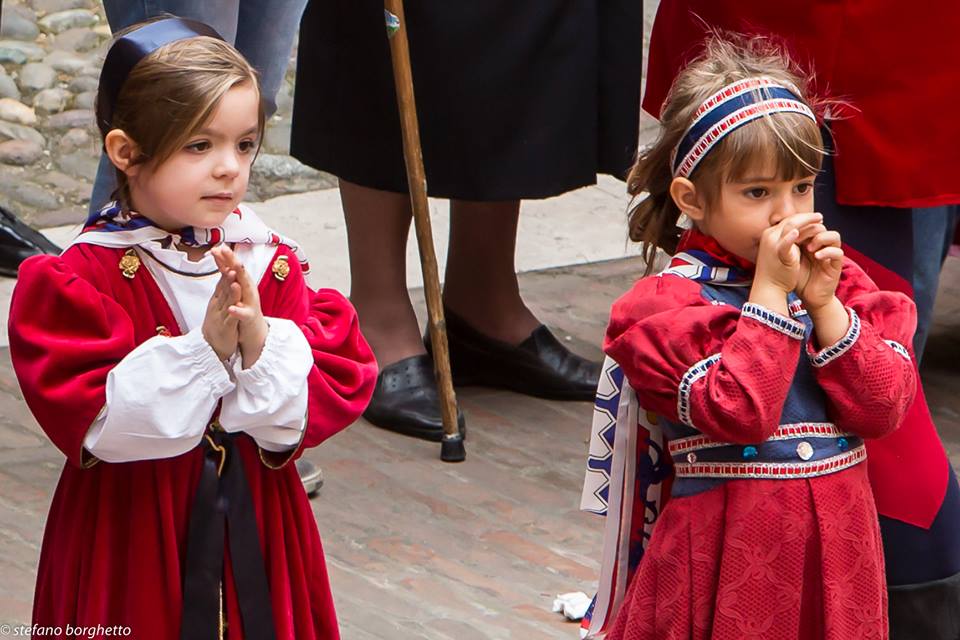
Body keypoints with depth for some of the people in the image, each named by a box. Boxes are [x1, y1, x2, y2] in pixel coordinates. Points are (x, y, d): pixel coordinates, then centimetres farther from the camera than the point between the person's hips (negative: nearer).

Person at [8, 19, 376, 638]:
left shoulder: (271, 263, 2)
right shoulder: (80, 280, -11)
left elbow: (343, 382, -5)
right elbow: (96, 418, -21)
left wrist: (263, 342, -22)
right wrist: (204, 348, -27)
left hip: (256, 526, 4)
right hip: (131, 534, -4)